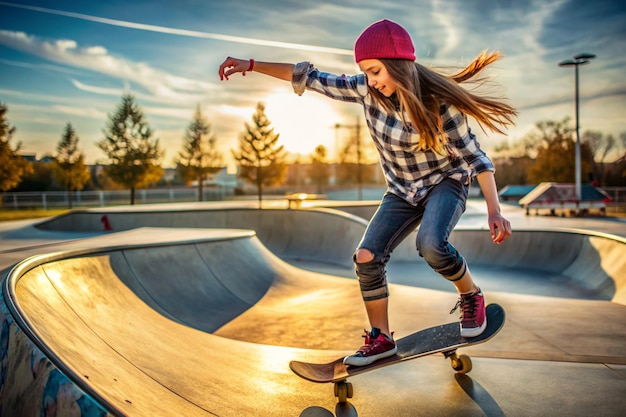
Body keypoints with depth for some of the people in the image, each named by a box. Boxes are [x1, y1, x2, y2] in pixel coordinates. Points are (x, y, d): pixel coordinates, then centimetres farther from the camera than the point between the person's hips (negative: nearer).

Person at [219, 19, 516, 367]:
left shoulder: (437, 102, -24)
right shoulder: (368, 90, -13)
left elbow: (473, 155, -19)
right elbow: (314, 79, -8)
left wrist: (494, 210, -26)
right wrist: (251, 65, -8)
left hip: (445, 182, -5)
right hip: (402, 191, 5)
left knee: (431, 244, -33)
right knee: (366, 258, -9)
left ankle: (472, 296, -1)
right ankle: (381, 338, 9)